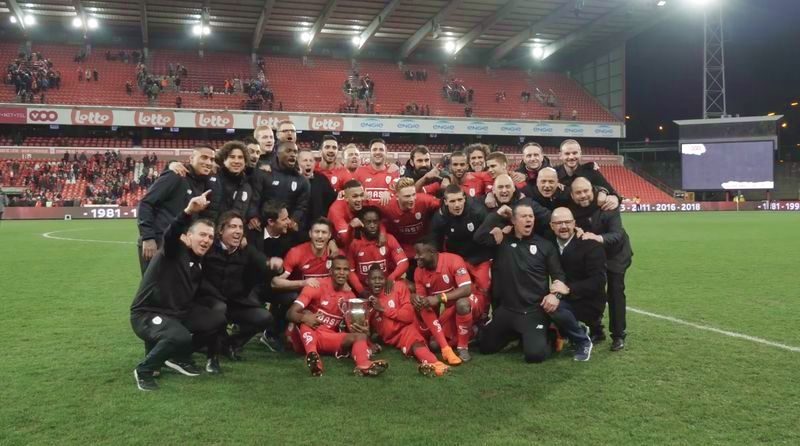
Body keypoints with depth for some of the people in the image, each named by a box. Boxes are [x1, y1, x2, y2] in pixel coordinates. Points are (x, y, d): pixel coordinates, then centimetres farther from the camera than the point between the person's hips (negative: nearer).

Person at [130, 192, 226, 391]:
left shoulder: (199, 261, 8)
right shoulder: (174, 250, -17)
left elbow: (197, 291, 20)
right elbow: (170, 234, -41)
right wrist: (188, 212, -59)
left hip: (178, 312, 8)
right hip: (147, 314, -8)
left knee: (217, 321, 0)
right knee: (180, 337, -35)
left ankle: (179, 356, 17)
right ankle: (144, 370, -8)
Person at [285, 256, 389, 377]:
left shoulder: (350, 296, 5)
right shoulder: (316, 287, -10)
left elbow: (353, 326, 2)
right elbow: (290, 313, -16)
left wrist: (362, 329, -23)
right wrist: (304, 318, -40)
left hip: (328, 339, 3)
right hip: (304, 338, -3)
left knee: (360, 335, -20)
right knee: (306, 314, -31)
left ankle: (364, 365, -55)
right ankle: (312, 355, -55)